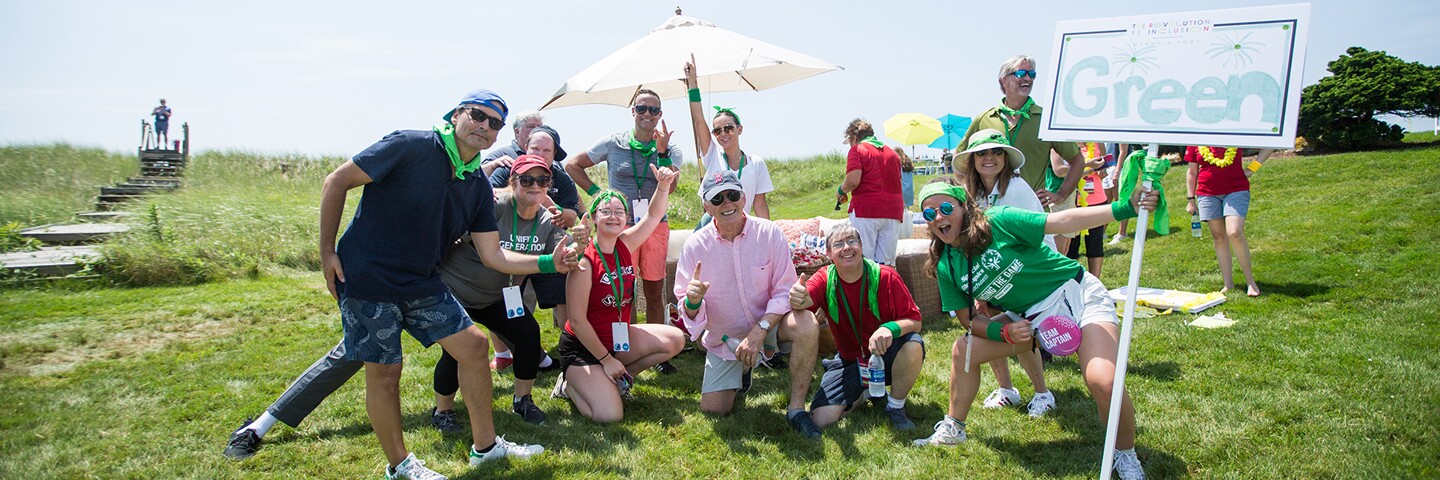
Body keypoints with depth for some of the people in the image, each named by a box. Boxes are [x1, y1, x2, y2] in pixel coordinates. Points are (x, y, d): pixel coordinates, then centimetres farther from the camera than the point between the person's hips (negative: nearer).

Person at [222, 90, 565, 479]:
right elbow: (337, 181, -12)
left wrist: (550, 263, -11)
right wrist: (327, 252, -12)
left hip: (421, 284, 7)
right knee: (384, 371, -1)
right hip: (367, 277, -7)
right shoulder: (412, 146, -16)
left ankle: (485, 446, 18)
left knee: (473, 345, 3)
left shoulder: (479, 188, 3)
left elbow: (493, 255, 3)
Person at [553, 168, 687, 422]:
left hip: (618, 337, 7)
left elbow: (653, 215, 0)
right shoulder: (584, 261, -22)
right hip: (582, 346, -7)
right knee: (610, 415, -22)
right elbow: (577, 320, -20)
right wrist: (606, 360, -16)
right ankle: (570, 383, 9)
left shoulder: (625, 245, -3)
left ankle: (619, 378, 9)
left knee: (675, 339, -8)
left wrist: (663, 186, -21)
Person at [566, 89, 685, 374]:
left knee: (655, 291, 6)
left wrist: (662, 151, -16)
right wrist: (595, 192, 0)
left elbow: (669, 187, -10)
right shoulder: (613, 144, 3)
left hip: (655, 226, 2)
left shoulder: (669, 151, 6)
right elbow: (573, 165, 10)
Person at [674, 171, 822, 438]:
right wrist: (692, 301, -32)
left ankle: (797, 408, -16)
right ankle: (741, 371, 35)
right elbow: (687, 312, -7)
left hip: (767, 324, -1)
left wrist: (759, 331, -27)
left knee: (806, 324, -33)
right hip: (724, 338, 2)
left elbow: (784, 292, -14)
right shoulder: (695, 245, -12)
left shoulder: (768, 233, -14)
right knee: (713, 409, 0)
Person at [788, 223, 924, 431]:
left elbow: (914, 320, -13)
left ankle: (895, 406, -6)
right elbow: (808, 300, -29)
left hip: (886, 355, -1)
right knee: (822, 419, -17)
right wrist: (798, 299, -55)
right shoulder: (825, 279, -7)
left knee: (914, 346, -35)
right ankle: (864, 392, 16)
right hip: (850, 362, 1)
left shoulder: (885, 276, -12)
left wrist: (890, 328, -35)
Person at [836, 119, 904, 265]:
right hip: (893, 211, 6)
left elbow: (853, 180, -15)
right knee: (887, 264, 5)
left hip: (866, 210, -5)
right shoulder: (892, 153, 19)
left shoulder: (857, 150, -1)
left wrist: (841, 192, 2)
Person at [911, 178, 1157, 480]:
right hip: (1032, 318, 6)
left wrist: (1125, 208, -30)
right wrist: (1004, 332, -14)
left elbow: (1061, 221, -22)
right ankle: (953, 429, 22)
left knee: (1103, 382, -26)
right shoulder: (946, 267, -2)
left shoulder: (998, 222, -18)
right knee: (963, 350, 2)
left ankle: (1125, 454, 2)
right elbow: (968, 316, 4)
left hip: (1077, 295, -6)